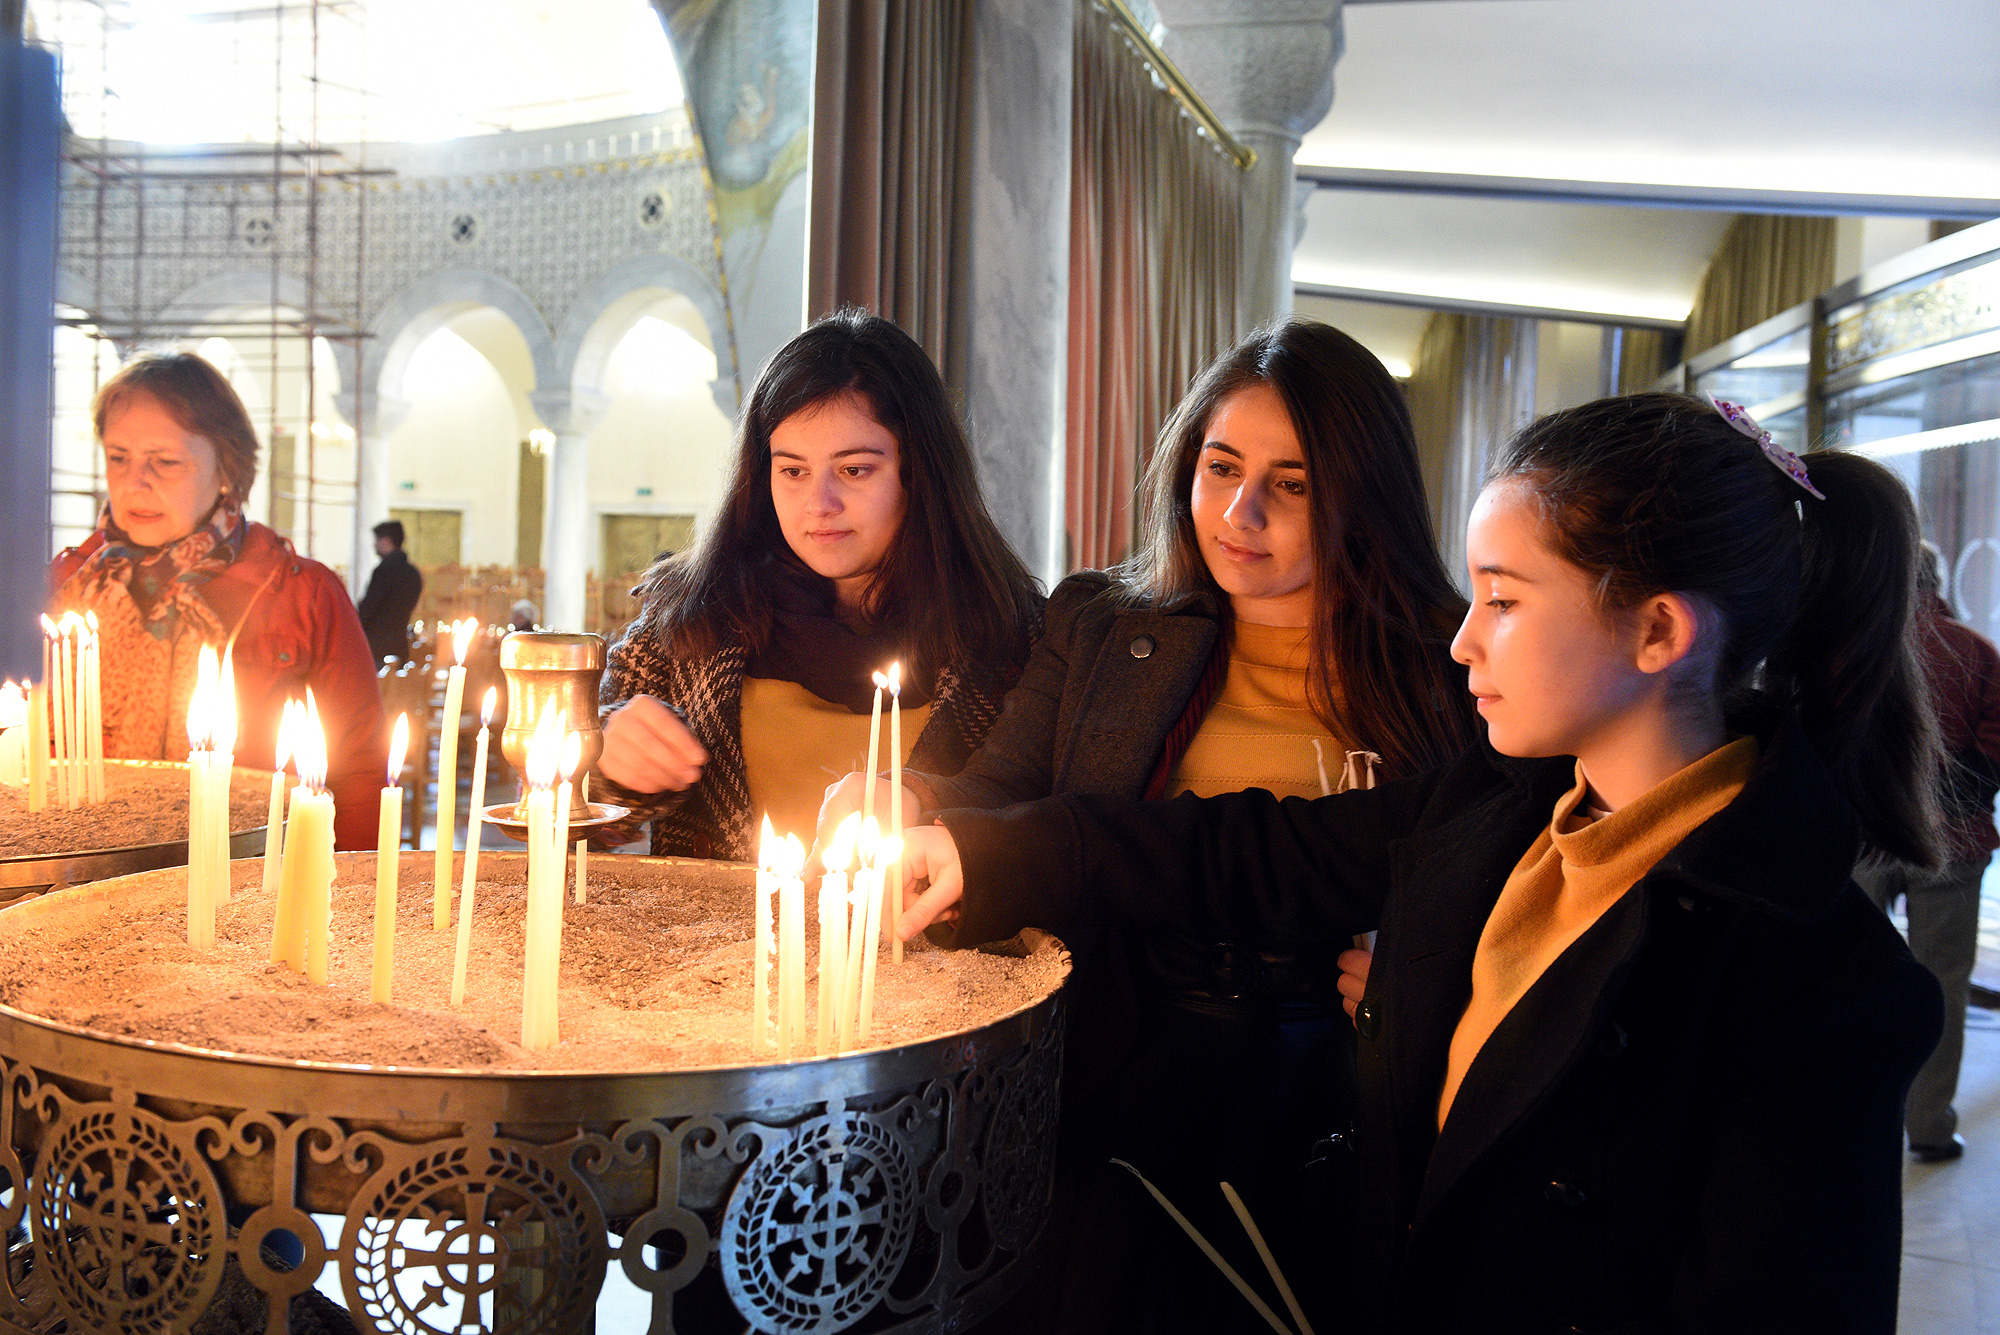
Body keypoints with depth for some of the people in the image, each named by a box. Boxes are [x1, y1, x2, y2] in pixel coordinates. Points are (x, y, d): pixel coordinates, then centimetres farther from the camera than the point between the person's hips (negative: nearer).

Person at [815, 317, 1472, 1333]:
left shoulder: (1446, 670, -3)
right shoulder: (1100, 628, 3)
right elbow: (999, 799, -1)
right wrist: (909, 802, -21)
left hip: (1339, 1123, -1)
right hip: (1124, 1094, 2)